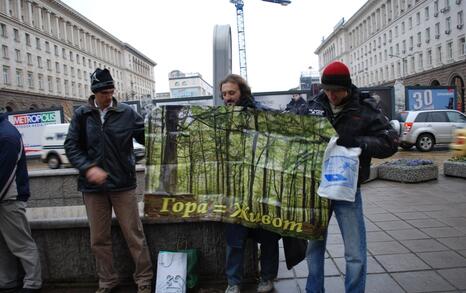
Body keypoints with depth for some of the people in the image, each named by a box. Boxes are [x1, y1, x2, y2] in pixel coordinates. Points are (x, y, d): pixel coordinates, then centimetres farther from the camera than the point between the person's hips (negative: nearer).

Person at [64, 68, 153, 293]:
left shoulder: (126, 113, -2)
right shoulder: (82, 114, 2)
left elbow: (147, 136, 0)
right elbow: (71, 146, -2)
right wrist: (88, 168, -16)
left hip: (123, 184, -2)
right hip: (93, 186, 2)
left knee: (134, 235, 5)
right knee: (99, 239, 13)